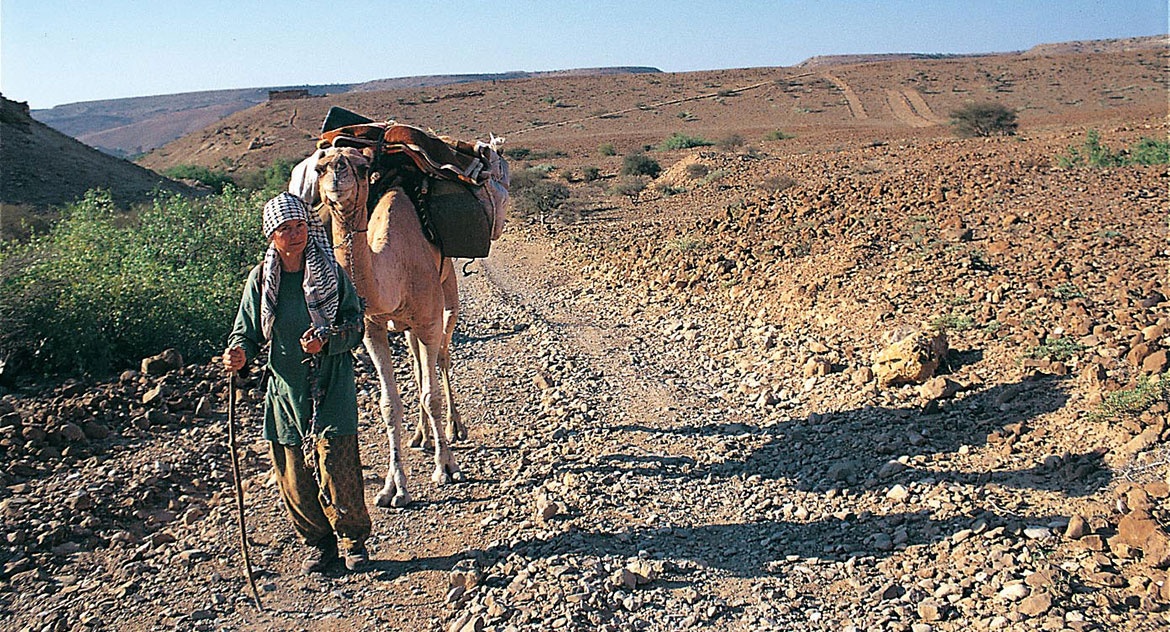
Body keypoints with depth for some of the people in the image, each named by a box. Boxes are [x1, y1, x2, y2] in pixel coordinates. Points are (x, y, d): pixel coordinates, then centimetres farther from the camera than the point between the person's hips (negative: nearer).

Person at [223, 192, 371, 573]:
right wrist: (238, 352, -17)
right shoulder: (261, 279, 2)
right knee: (293, 477, 6)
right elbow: (247, 331, 5)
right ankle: (319, 543, 28)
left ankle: (353, 541, 19)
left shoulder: (331, 272, -2)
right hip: (285, 389, 3)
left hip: (331, 388, -2)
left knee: (337, 472, -5)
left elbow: (355, 324, 0)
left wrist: (327, 341, -19)